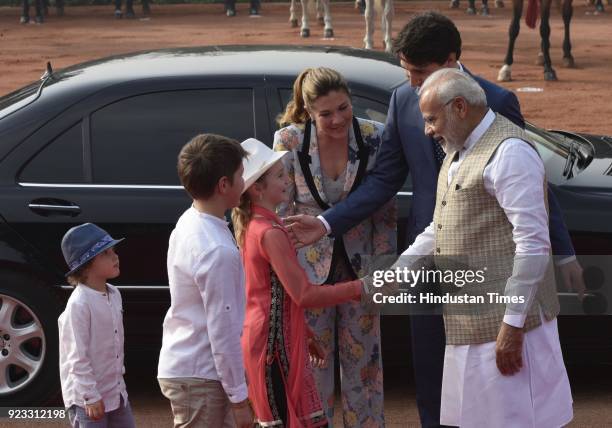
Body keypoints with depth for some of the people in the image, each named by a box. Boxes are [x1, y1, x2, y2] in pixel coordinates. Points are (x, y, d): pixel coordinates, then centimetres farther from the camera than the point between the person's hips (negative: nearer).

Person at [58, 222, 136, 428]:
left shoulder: (113, 294, 6)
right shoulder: (79, 303, -21)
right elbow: (77, 357, -21)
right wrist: (91, 397, -21)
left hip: (116, 391, 9)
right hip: (86, 397, -9)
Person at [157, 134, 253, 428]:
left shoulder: (189, 224, 5)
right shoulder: (218, 251, -23)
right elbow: (223, 331, -20)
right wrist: (238, 396, -14)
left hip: (180, 366, 9)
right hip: (199, 377, -9)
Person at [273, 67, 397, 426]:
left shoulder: (374, 137, -10)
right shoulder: (289, 141, -13)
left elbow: (386, 210, -2)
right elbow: (280, 210, -4)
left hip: (360, 264, 1)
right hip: (309, 267, -1)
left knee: (364, 364, 9)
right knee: (313, 366, 7)